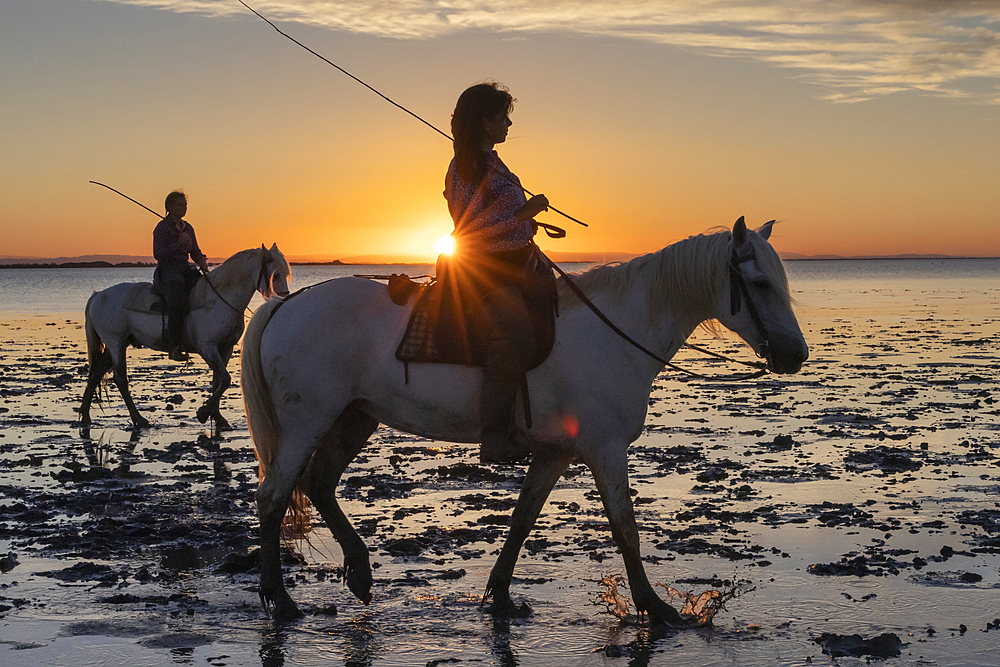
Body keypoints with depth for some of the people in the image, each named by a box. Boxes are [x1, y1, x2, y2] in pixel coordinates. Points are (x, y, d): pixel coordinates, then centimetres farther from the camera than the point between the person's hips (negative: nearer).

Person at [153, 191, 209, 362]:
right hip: (166, 272, -7)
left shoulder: (188, 228, 17)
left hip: (185, 270, 7)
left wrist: (202, 261, 1)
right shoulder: (162, 227, -3)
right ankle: (172, 344, -28)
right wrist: (178, 242, -17)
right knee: (178, 302, -33)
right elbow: (158, 254, -11)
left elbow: (195, 251, 23)